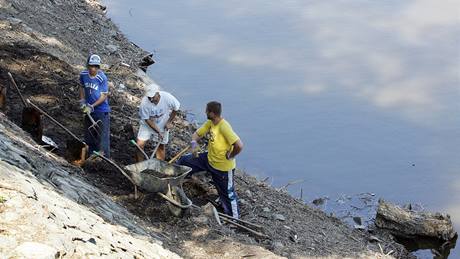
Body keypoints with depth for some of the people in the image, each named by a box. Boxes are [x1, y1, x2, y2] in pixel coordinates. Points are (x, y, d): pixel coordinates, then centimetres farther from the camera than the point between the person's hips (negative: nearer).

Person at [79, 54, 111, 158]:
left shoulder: (102, 78, -21)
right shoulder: (83, 75, -5)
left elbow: (104, 96, -16)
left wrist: (92, 106, -21)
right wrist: (82, 101, 4)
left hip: (102, 111, -6)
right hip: (89, 110, 6)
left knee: (103, 136, -5)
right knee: (89, 136, 17)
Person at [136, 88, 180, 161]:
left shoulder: (167, 98, -28)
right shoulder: (144, 102, -30)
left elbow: (176, 108, -8)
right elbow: (147, 119, -20)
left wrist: (169, 122, -7)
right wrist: (158, 131, -22)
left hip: (163, 125, 1)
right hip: (147, 124, -1)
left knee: (161, 146, 11)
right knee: (140, 145, -9)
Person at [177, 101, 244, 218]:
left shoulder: (224, 127, -32)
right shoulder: (210, 123, -6)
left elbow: (239, 145, -38)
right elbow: (197, 133, 9)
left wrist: (230, 156, -21)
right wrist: (193, 141, -13)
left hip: (223, 166, -8)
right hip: (210, 159, 8)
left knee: (228, 193, 6)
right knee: (184, 161, 13)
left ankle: (234, 218, 24)